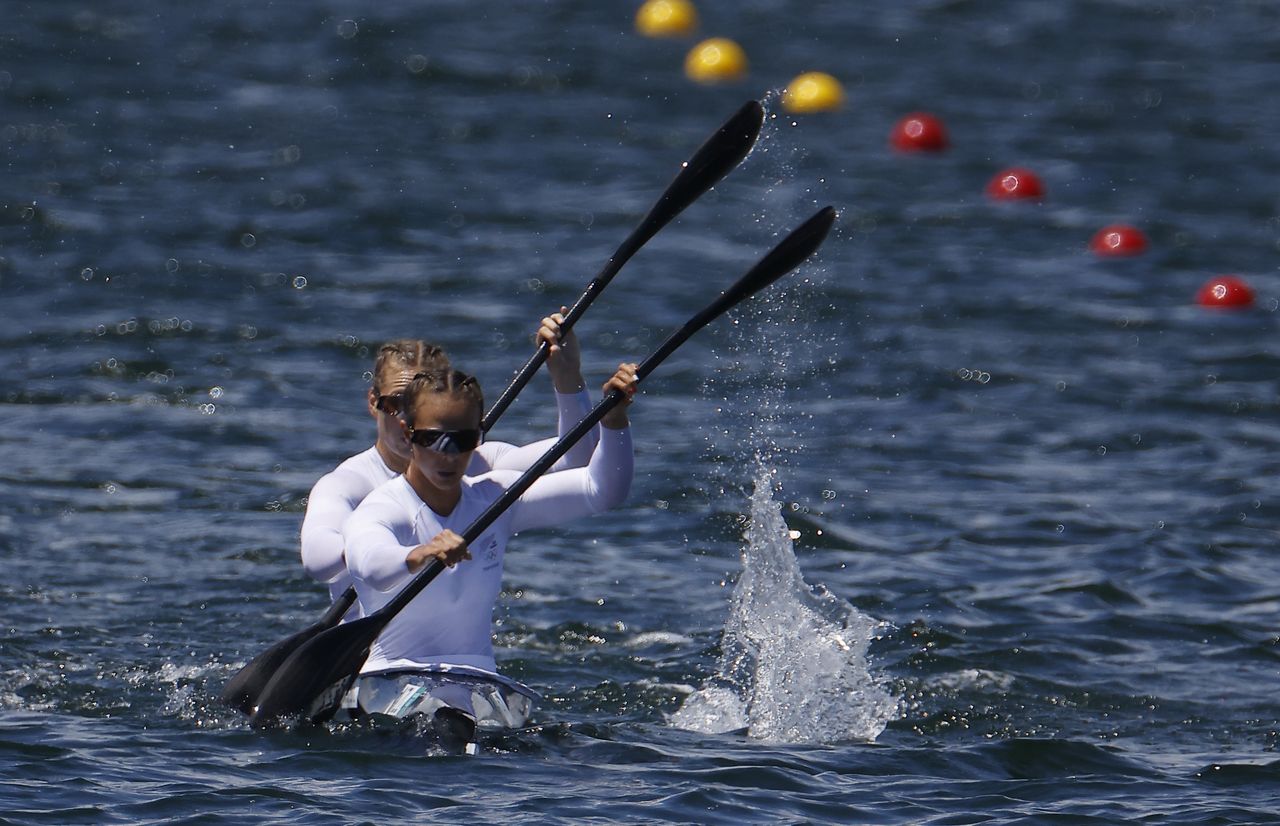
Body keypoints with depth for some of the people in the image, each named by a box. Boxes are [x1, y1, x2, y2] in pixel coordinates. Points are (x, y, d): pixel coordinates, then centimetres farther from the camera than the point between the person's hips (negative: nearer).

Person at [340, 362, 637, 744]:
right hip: (393, 680, -6)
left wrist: (614, 418, -15)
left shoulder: (494, 498, 9)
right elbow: (371, 565, -34)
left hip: (482, 686, 6)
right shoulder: (381, 511, -8)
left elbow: (602, 490, 4)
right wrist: (419, 556, -58)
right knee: (444, 726, -36)